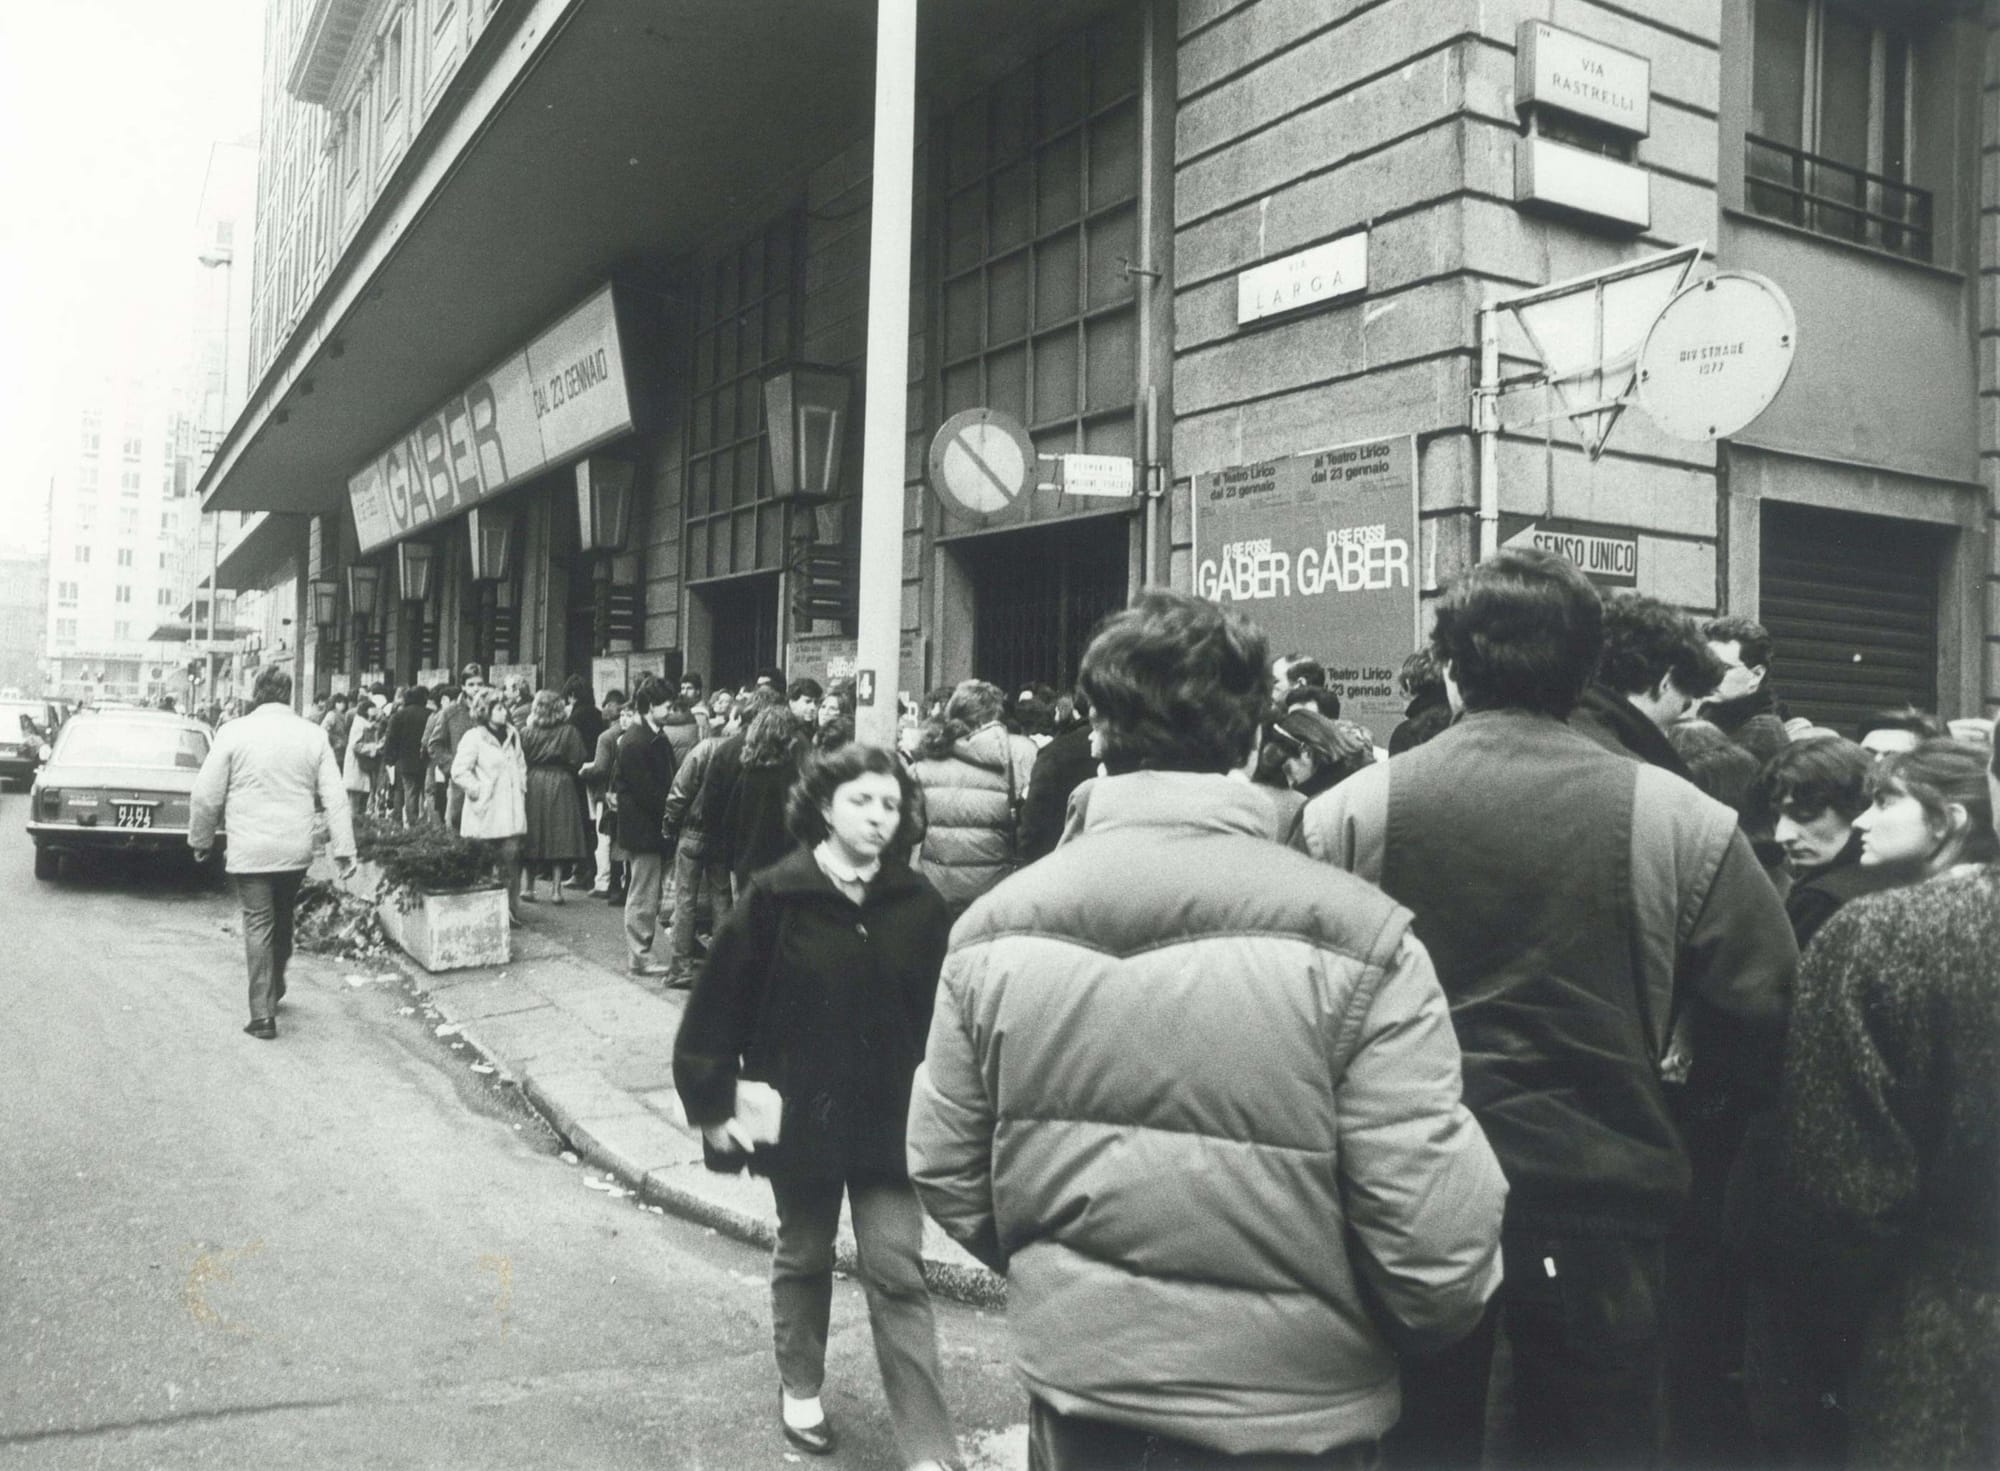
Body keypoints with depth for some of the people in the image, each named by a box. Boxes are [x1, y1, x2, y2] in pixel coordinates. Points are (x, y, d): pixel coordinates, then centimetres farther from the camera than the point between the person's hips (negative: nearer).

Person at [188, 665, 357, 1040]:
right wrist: (344, 849, 0)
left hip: (250, 850, -3)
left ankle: (263, 1015, -3)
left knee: (258, 924, 1)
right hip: (297, 850, 3)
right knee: (283, 919, 21)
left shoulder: (234, 732, -7)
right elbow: (335, 798, -1)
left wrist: (201, 840, 9)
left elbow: (206, 795, -5)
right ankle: (274, 990, 38)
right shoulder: (313, 735, 1)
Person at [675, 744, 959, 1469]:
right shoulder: (775, 897, -12)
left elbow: (940, 1018, 1)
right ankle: (800, 1389, 42)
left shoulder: (918, 904, -6)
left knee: (897, 1274, 1)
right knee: (803, 1258, 19)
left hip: (889, 1119, 1)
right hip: (799, 1114, 0)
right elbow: (718, 1006, -8)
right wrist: (712, 1104, -7)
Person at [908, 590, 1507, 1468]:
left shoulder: (993, 929, -8)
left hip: (1073, 1387, 3)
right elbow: (1438, 1256, -19)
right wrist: (1442, 1307, 3)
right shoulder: (1355, 938, -19)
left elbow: (945, 1174, 0)